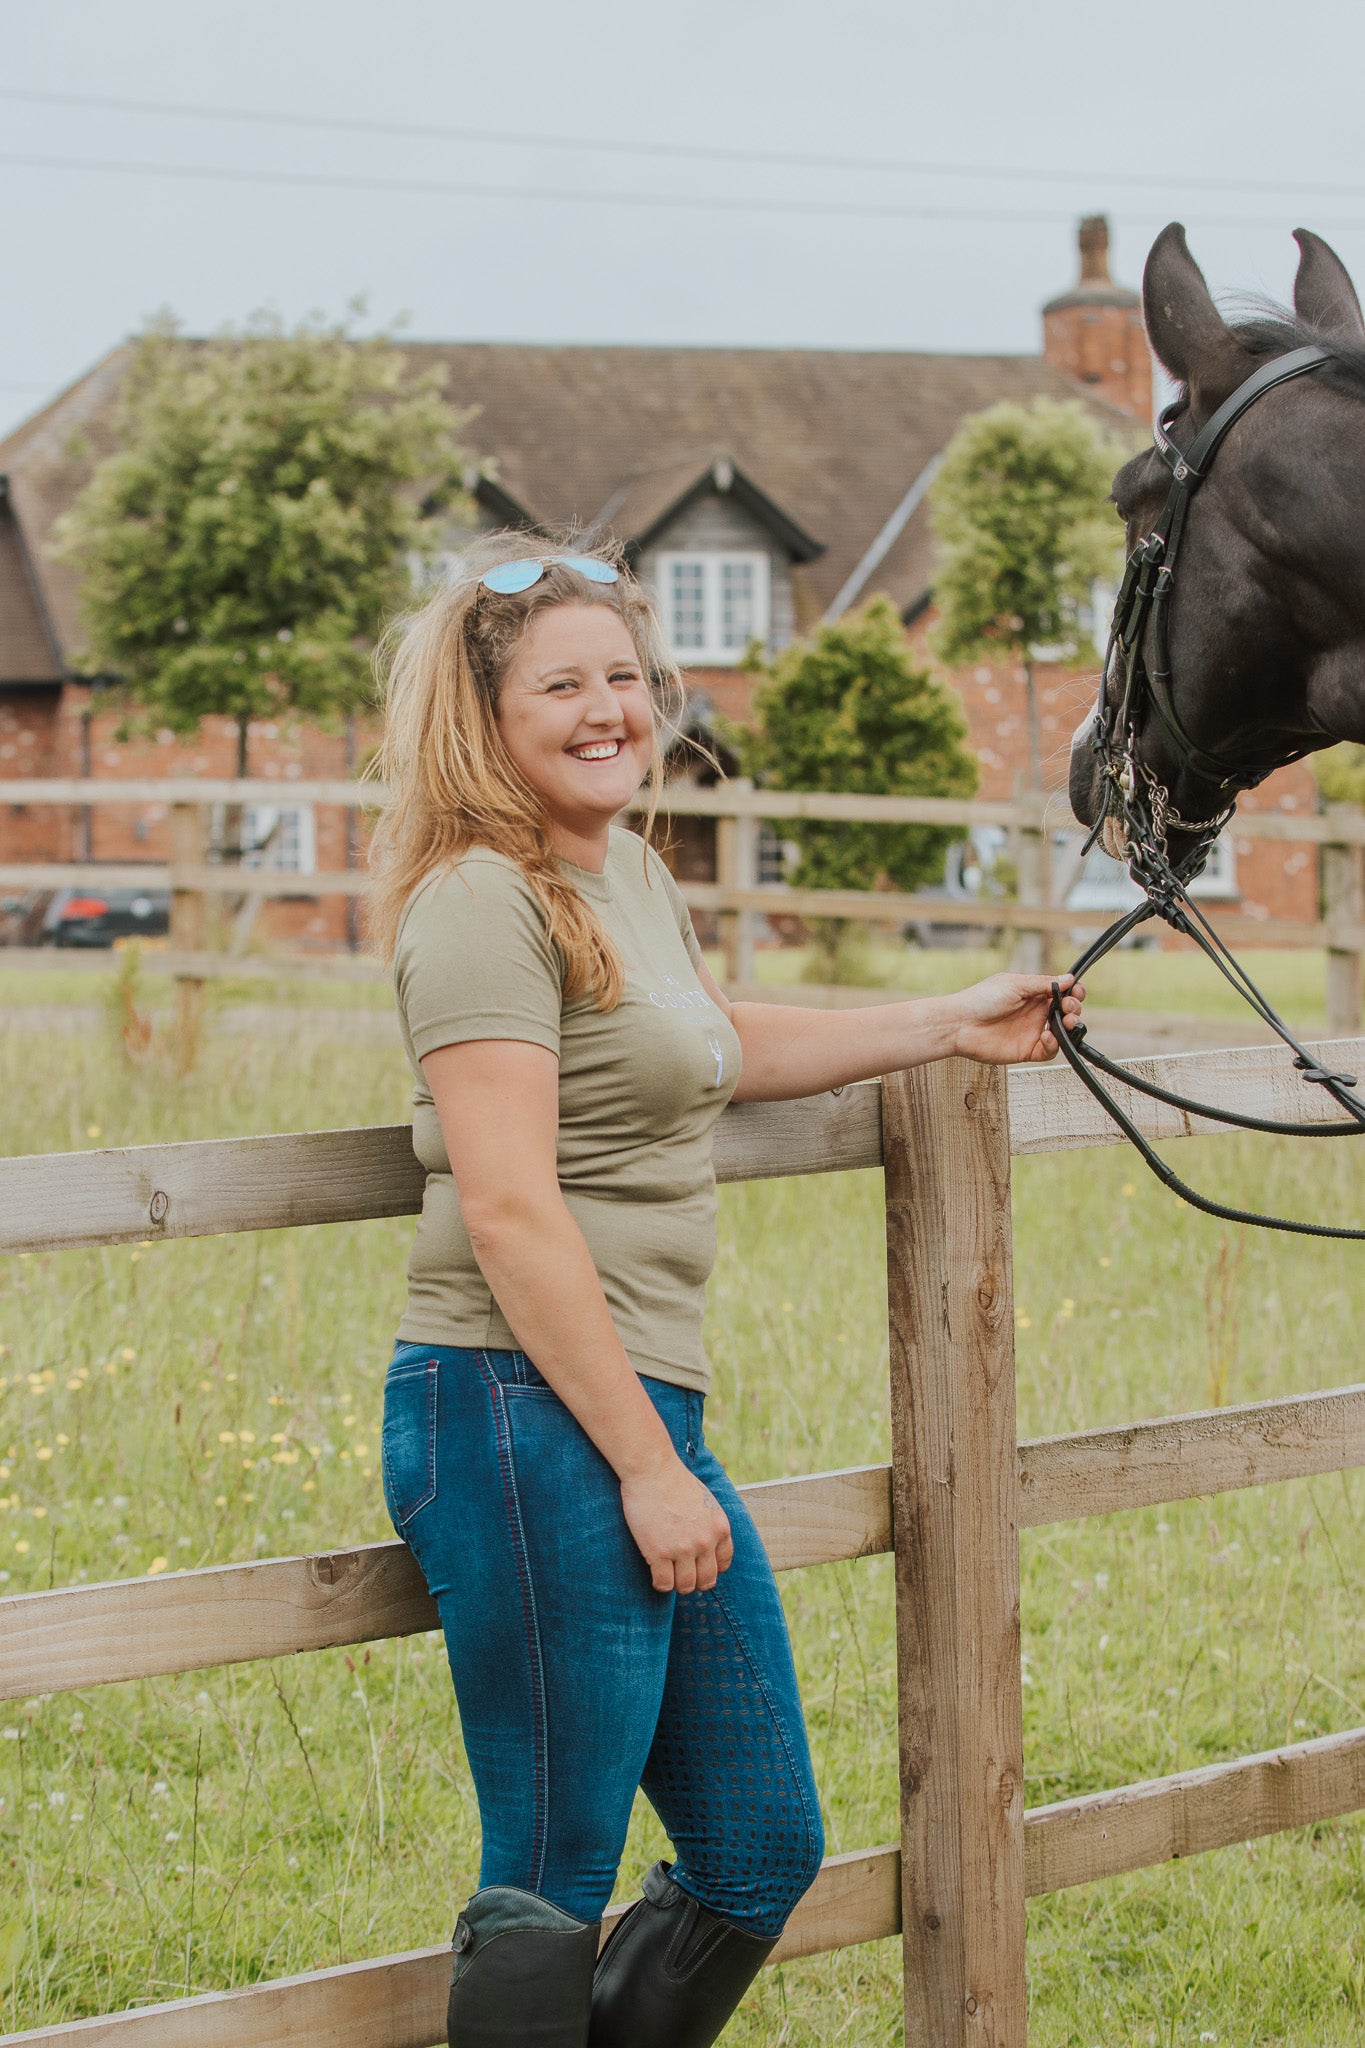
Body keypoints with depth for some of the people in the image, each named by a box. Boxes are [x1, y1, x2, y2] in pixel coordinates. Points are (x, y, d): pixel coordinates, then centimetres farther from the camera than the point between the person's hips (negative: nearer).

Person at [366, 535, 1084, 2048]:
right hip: (528, 1420, -10)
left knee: (762, 1856, 15)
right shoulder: (485, 902, -12)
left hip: (644, 1417, 10)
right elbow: (509, 1210, -20)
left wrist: (952, 1025, 37)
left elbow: (716, 1046, 38)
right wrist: (644, 1466, -20)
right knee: (551, 1889, -5)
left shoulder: (629, 871, 17)